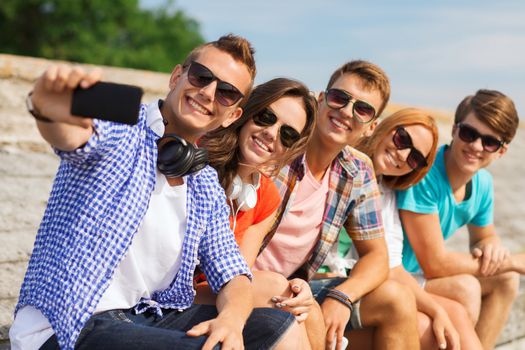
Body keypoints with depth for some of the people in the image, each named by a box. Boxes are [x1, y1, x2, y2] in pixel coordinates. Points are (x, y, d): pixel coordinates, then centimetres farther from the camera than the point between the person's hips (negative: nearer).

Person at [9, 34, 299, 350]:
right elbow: (75, 135, -32)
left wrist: (231, 319, -16)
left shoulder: (207, 188, 10)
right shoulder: (121, 128, -9)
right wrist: (49, 111, -58)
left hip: (152, 316, 7)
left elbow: (231, 274, 8)